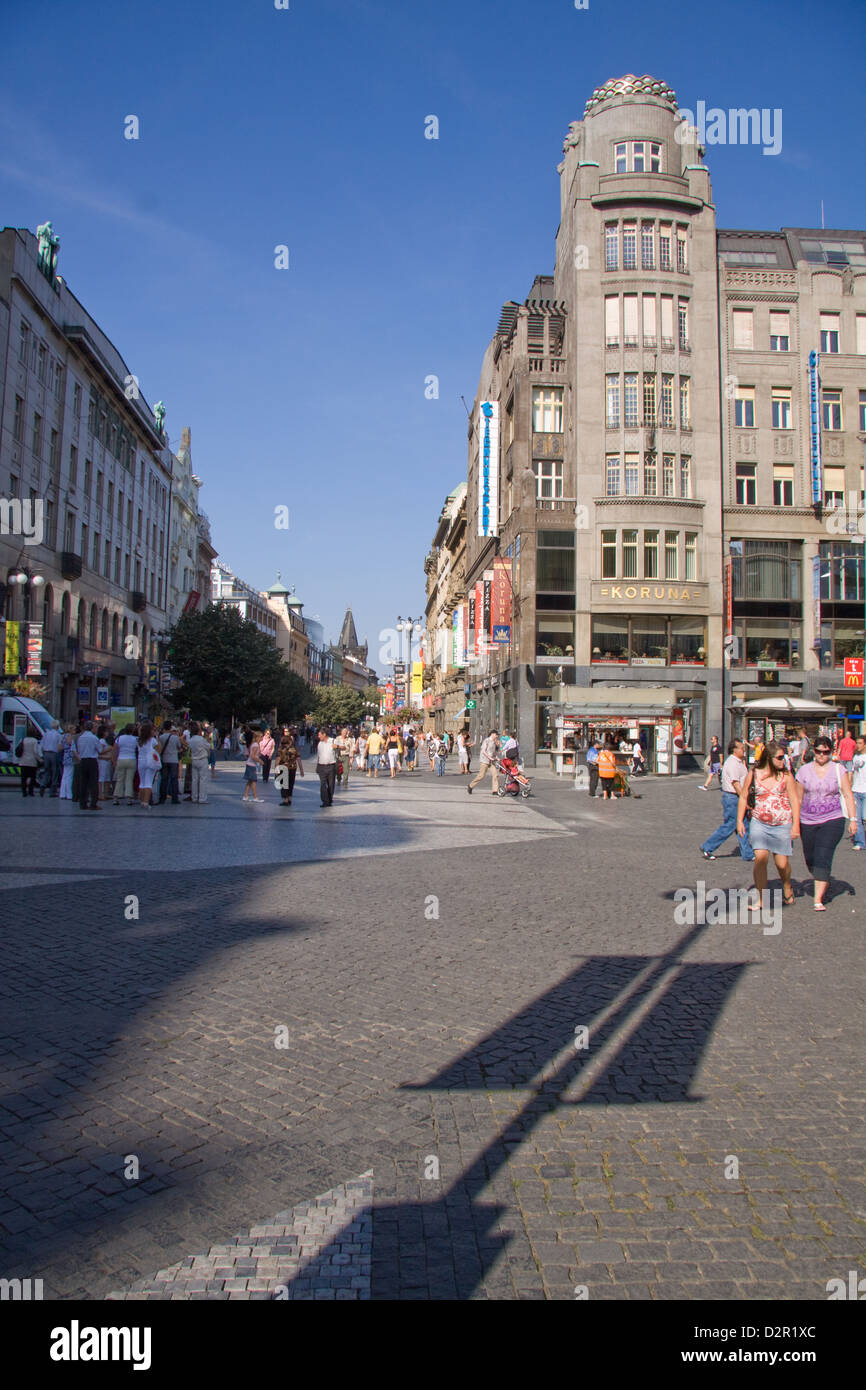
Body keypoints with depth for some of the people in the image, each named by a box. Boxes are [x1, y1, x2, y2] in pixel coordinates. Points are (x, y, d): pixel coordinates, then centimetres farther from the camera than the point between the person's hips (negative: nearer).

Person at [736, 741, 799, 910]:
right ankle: (759, 899, -3)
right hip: (759, 823, 0)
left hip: (783, 825, 0)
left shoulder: (786, 775, -1)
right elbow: (743, 797, 8)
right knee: (760, 858, -14)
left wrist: (795, 825, -4)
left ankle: (787, 887, 35)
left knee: (782, 863, 2)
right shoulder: (753, 774, -1)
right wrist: (739, 820, 4)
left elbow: (794, 800, 1)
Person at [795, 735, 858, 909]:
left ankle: (818, 900, -12)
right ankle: (824, 882, 41)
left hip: (832, 820, -2)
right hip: (808, 821, 3)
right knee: (810, 860, 10)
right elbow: (798, 797, 9)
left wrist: (852, 819, -4)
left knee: (823, 858, -13)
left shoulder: (838, 770, 2)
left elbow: (848, 795, 2)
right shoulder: (804, 770, 4)